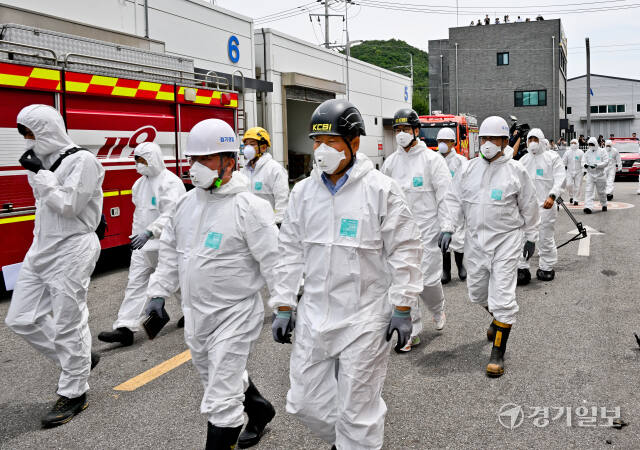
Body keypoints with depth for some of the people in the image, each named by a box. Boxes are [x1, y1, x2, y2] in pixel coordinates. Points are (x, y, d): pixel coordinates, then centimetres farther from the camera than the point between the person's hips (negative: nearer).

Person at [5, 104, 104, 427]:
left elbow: (68, 204, -20)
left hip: (71, 252, -9)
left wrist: (40, 173, -16)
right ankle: (79, 359, 25)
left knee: (68, 325, -1)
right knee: (21, 319, 10)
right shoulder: (44, 161, 12)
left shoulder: (82, 161, -12)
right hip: (41, 251, 9)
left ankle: (74, 394, 15)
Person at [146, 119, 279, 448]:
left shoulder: (250, 207, -17)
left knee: (221, 400, -3)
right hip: (195, 314, 8)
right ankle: (260, 410, 52)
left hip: (235, 314, -8)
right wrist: (159, 292, 13)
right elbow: (170, 252, 15)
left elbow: (273, 262, -16)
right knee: (222, 378, 26)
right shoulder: (186, 202, 4)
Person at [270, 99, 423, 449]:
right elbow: (290, 251, 10)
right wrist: (283, 306, 8)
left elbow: (404, 251, -6)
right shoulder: (303, 192, 5)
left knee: (357, 411, 5)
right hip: (313, 316, 5)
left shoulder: (381, 190, -8)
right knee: (305, 402, 13)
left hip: (365, 318, -5)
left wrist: (402, 308, -7)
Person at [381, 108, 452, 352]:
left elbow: (446, 196, -6)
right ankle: (411, 331, 14)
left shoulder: (432, 159, -5)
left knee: (428, 279, -3)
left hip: (426, 230, -4)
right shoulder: (390, 162, 9)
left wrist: (447, 228, -11)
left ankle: (438, 310, 31)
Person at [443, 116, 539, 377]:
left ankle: (498, 353, 3)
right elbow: (454, 200, 6)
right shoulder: (469, 169, 4)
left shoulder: (515, 171, -4)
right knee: (477, 291, 15)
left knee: (502, 295, -7)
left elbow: (528, 206, 5)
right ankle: (498, 318, 49)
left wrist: (531, 236, 9)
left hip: (506, 239, -4)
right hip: (475, 238, 4)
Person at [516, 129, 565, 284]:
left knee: (546, 238, 3)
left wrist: (552, 196, -24)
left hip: (545, 205, -4)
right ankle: (522, 268, 8)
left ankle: (546, 267, 17)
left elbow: (560, 180, -8)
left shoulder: (552, 157, 0)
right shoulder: (524, 160, 15)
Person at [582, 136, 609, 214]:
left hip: (600, 174, -2)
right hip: (590, 174, 2)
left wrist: (597, 165, -25)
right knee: (588, 191, -12)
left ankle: (604, 205, 34)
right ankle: (588, 207, -18)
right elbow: (583, 160, 3)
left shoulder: (602, 151, -5)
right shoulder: (587, 152, 7)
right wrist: (585, 164, -22)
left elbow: (606, 162, -11)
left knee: (601, 192, 11)